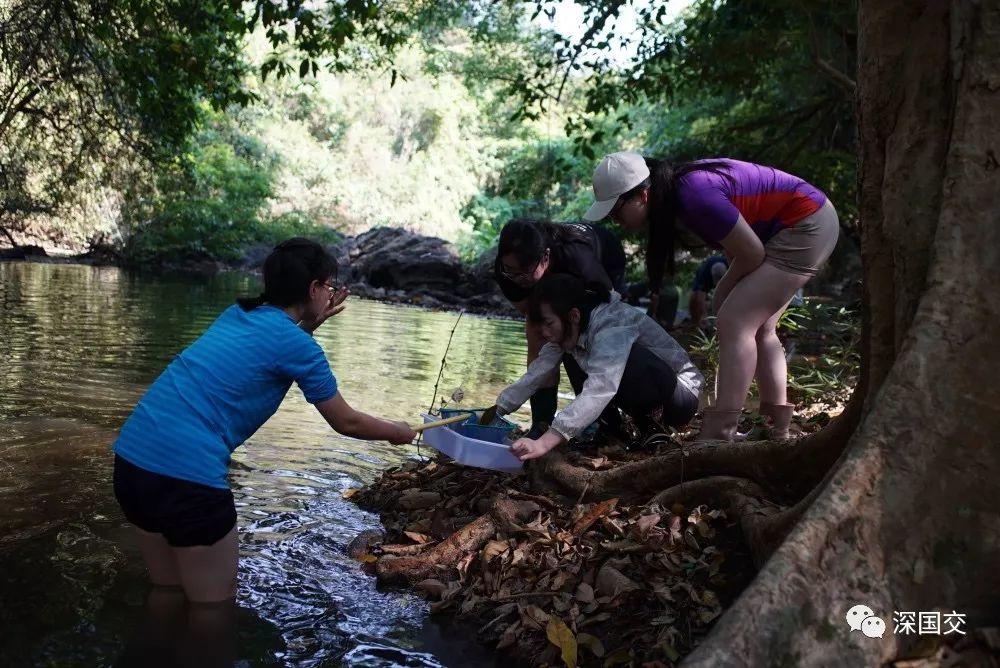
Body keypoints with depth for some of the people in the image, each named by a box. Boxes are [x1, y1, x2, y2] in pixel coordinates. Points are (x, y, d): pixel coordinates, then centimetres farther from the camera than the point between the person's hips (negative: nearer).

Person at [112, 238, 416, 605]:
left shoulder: (238, 314, 13)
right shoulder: (295, 343, -7)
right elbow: (346, 422, 4)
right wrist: (397, 431, 21)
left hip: (131, 456, 8)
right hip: (186, 472, -8)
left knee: (168, 589, 25)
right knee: (215, 603, 11)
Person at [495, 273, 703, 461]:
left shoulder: (612, 325, -32)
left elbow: (599, 390, -45)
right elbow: (536, 373, -6)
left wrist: (544, 443, -52)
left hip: (682, 393, -8)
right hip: (642, 393, 8)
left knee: (626, 359, -36)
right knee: (571, 352, -3)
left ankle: (652, 429, -11)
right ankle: (610, 428, 1)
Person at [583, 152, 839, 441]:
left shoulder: (694, 195, -28)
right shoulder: (677, 188, 1)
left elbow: (753, 253, -20)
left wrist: (724, 291, -3)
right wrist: (728, 292, 6)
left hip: (808, 225, -10)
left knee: (734, 322, -16)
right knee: (758, 328, 14)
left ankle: (718, 437, -15)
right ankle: (777, 428, 22)